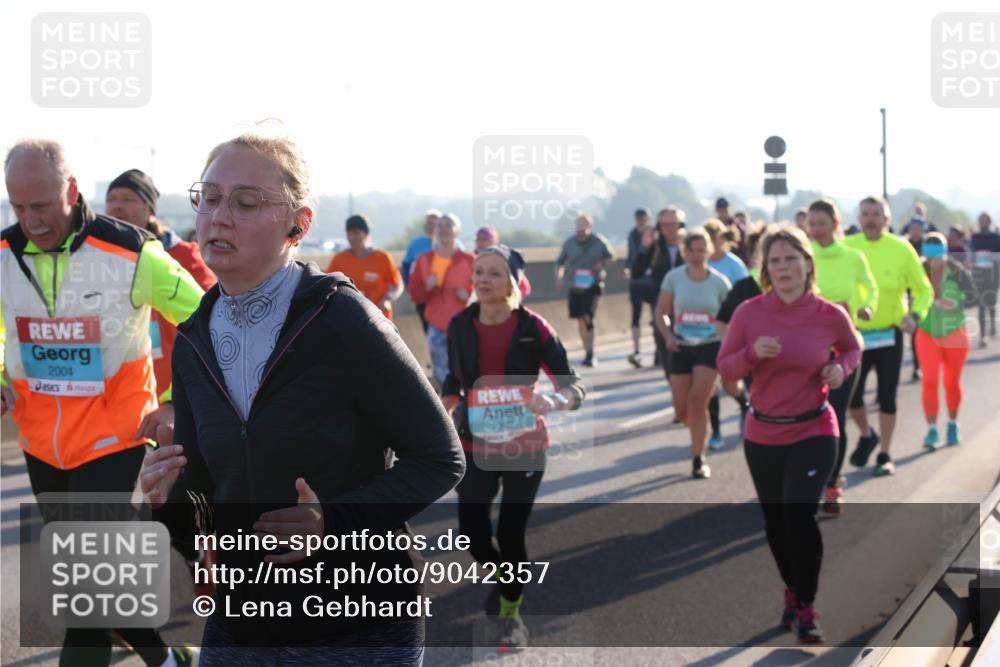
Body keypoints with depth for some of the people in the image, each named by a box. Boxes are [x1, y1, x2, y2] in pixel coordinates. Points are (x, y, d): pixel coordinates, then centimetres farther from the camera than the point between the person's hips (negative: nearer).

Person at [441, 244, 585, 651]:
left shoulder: (533, 328, -14)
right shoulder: (460, 325, -5)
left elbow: (574, 388, -14)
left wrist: (552, 402, -34)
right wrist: (453, 408, -5)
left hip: (524, 447, -2)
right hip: (475, 447, 3)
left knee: (510, 534, -2)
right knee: (473, 535, -1)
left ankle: (511, 614, 25)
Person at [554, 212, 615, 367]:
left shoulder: (600, 242, -5)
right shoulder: (569, 243, -1)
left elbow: (611, 257, 10)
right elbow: (559, 262, 8)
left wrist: (603, 265, -10)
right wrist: (559, 277, -9)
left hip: (593, 286, -3)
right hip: (575, 286, 3)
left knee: (588, 318, -16)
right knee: (581, 321, 10)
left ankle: (590, 355, -12)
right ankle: (588, 353, 24)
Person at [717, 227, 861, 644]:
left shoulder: (830, 315, -9)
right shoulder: (749, 313, -8)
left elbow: (852, 348, 12)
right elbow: (725, 368, -1)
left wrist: (841, 368, -9)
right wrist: (753, 353, -20)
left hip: (813, 432, -3)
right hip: (762, 434, 3)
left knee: (799, 512, -18)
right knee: (775, 521, 14)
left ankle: (806, 608, -1)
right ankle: (792, 591, 40)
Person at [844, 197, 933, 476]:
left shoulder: (902, 249, -6)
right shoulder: (845, 248, -4)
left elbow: (924, 290, 0)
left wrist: (915, 314, -17)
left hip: (889, 335, -1)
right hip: (855, 335, 1)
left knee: (887, 397, 5)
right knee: (851, 395, 1)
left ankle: (884, 455, 19)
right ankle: (866, 435, 31)